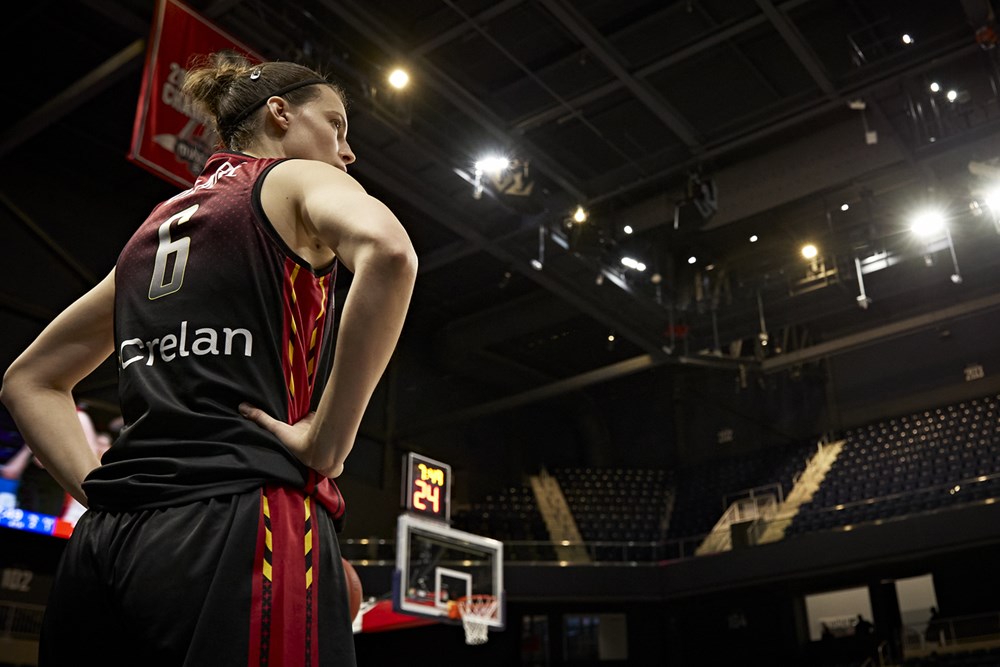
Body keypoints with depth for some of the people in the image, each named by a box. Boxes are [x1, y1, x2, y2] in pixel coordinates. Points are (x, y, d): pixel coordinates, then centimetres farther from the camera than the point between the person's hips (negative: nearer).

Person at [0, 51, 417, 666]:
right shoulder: (299, 180, 6)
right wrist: (328, 442, -15)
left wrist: (101, 488, 14)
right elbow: (388, 253, -20)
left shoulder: (157, 226, 23)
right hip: (241, 530, -7)